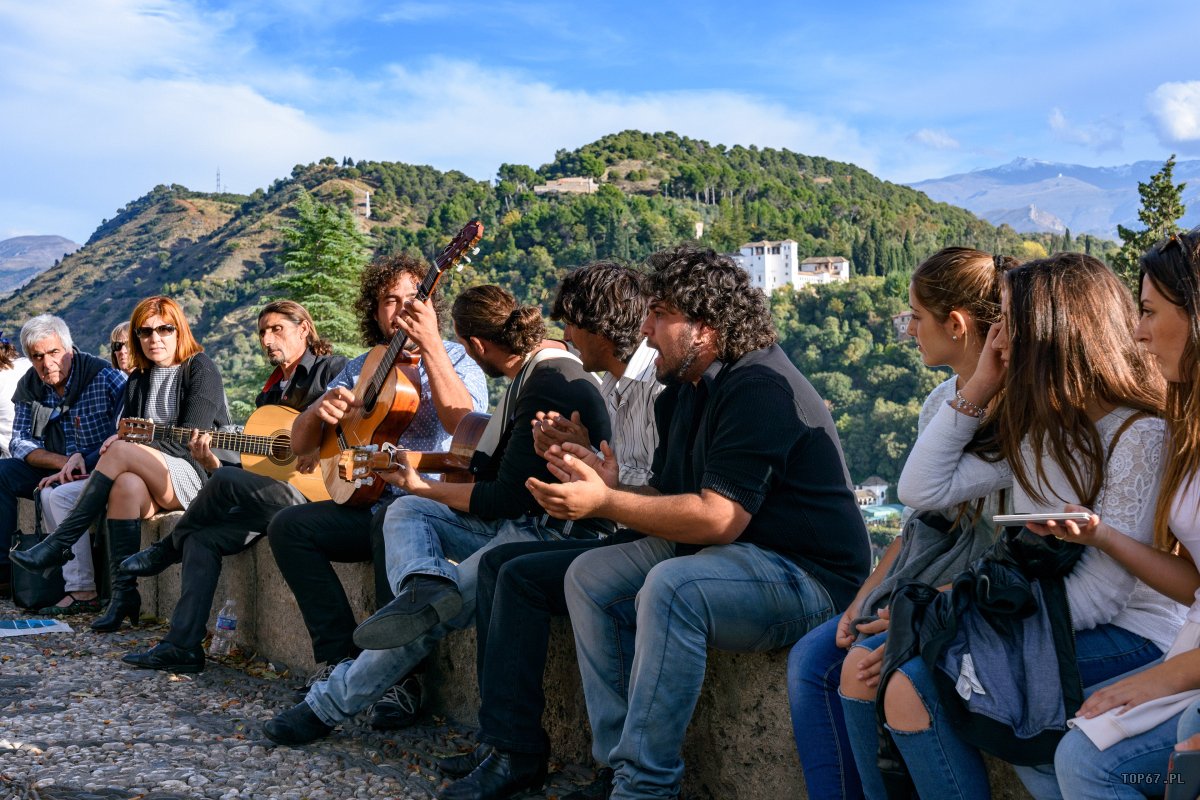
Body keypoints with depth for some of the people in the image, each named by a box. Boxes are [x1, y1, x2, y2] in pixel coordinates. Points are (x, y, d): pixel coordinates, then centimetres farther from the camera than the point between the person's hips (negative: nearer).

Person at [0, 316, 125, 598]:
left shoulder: (104, 377, -12)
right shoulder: (28, 387, 6)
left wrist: (84, 458, -29)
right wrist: (63, 462, -18)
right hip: (54, 470, 6)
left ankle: (82, 589, -30)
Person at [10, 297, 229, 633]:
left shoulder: (201, 370, 0)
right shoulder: (138, 381, 19)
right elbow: (127, 434, 15)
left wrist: (133, 440, -12)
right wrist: (83, 456, -2)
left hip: (199, 474, -5)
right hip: (156, 485, 5)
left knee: (121, 451, -27)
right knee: (126, 485, -32)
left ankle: (59, 544, -21)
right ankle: (124, 594, -33)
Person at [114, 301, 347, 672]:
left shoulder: (332, 369, 0)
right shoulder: (270, 394, 24)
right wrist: (212, 464, 4)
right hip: (274, 495, 9)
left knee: (226, 482, -25)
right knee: (202, 538, -7)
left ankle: (166, 551, 2)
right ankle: (182, 645, -5)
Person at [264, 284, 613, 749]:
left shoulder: (548, 388, -20)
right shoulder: (534, 371, 11)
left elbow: (505, 498, -19)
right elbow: (502, 465, 20)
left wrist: (423, 486, -6)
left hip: (558, 535, -10)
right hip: (522, 521, 10)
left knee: (428, 620, -15)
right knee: (406, 512, 4)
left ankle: (329, 705, -3)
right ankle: (425, 585, -25)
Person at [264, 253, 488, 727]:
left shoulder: (454, 359, -1)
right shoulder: (360, 369, 15)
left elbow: (462, 422, -24)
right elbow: (300, 445, 13)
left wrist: (429, 344, -29)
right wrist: (320, 410, -11)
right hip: (367, 502, 6)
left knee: (392, 520, -37)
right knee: (288, 527, -13)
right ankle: (341, 657, -12)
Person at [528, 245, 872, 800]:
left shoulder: (760, 389, -20)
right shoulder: (682, 391, 10)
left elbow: (719, 518, -27)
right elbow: (670, 499, 10)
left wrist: (606, 504, -26)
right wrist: (611, 486, -10)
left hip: (808, 576, -10)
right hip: (721, 555, 10)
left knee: (671, 588, -34)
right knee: (589, 577, 2)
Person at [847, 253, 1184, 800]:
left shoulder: (1141, 436, -16)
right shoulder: (1036, 431, 10)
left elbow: (1097, 596, -20)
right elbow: (922, 490, 5)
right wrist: (979, 386, 3)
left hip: (1127, 637, -8)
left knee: (911, 687, -24)